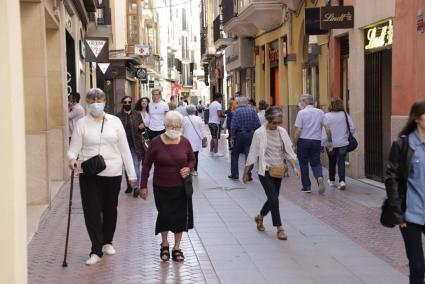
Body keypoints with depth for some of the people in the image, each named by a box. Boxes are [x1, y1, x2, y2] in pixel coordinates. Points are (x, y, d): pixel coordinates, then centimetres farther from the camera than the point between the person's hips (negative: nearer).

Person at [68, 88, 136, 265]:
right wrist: (72, 159, -27)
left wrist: (131, 173, 4)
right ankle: (96, 250, 1)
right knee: (91, 211, -6)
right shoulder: (82, 124, -1)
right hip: (89, 174, -1)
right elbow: (73, 149, -3)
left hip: (112, 173, 2)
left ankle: (107, 242, 35)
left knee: (110, 210, 13)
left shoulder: (115, 121, 3)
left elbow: (124, 149, 5)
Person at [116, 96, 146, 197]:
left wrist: (142, 127, -12)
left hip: (135, 145, -1)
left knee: (136, 166, -5)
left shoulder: (137, 115, 4)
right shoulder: (118, 116, 1)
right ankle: (129, 185, 23)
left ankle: (136, 187, -2)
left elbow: (142, 129, 11)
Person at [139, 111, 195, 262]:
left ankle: (176, 247, 24)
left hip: (181, 187, 2)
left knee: (180, 216, 6)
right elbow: (146, 165, -2)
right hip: (162, 188, -2)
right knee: (164, 215, 0)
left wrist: (188, 168, -9)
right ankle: (165, 244, 28)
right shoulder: (156, 142, -9)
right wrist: (143, 186, -2)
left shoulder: (185, 142, -2)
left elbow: (192, 159, 13)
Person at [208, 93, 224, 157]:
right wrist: (223, 115, -2)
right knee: (216, 138, -4)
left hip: (210, 122, 8)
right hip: (216, 123, -8)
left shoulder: (211, 104, 15)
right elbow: (219, 114, -21)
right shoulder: (218, 104, -12)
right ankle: (216, 152, -3)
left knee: (213, 137, 15)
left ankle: (211, 151, 16)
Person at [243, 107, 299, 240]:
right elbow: (253, 154, -7)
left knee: (272, 198, 15)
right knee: (274, 199, -10)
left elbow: (289, 151, 3)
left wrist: (294, 167, -10)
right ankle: (279, 228, 0)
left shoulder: (282, 131, 0)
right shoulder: (259, 133, -13)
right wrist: (246, 172, -3)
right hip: (265, 171, -5)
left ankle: (260, 217, 42)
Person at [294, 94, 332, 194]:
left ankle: (306, 186, 14)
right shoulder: (320, 112, 4)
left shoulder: (301, 113, -8)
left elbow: (298, 130, -12)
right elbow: (327, 128, 1)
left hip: (303, 141, -3)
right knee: (316, 163, 12)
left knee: (303, 164, 11)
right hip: (316, 141, 3)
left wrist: (294, 143, -4)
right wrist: (329, 141, 11)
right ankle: (320, 177, -18)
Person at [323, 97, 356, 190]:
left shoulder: (327, 116, -10)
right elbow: (352, 128, -3)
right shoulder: (345, 115, -4)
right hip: (343, 143, 1)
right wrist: (348, 136, 12)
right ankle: (342, 181, -13)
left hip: (331, 143, -1)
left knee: (332, 162, 17)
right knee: (341, 162, 3)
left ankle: (332, 180, 32)